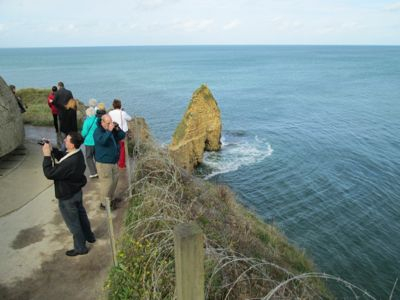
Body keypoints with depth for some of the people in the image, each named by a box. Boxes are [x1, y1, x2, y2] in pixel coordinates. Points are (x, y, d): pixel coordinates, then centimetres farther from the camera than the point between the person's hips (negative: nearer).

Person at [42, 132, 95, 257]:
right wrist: (52, 150, -5)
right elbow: (62, 156, 11)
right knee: (81, 214, 26)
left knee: (73, 222, 10)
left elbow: (49, 174, -28)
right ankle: (89, 236, 46)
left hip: (67, 196, -9)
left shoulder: (70, 162, -38)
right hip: (77, 191, 9)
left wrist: (47, 155, -23)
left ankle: (80, 248, 28)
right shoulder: (77, 153, -9)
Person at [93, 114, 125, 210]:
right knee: (107, 183, -6)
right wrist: (109, 131, -32)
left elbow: (122, 136, 8)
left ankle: (110, 199, 36)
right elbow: (102, 141, -35)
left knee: (114, 180, 18)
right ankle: (104, 203, 8)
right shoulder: (98, 131, -16)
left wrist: (117, 129, -9)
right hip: (103, 162, -9)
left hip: (113, 161, 9)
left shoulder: (112, 129, 7)